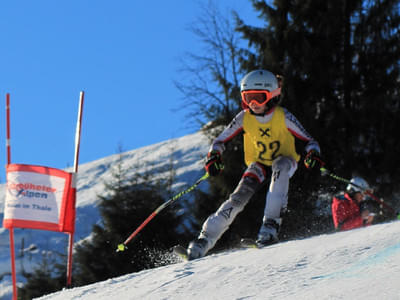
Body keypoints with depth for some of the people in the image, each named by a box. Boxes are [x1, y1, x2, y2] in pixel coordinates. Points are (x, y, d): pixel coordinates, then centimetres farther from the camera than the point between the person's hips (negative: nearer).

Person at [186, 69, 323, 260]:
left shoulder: (283, 117, -21)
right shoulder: (244, 118, -14)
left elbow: (309, 141, -18)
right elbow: (220, 140, -6)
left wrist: (312, 155, -39)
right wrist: (214, 156, -26)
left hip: (284, 160, -2)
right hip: (259, 163, 2)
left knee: (280, 167, -38)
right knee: (241, 194, -22)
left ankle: (271, 223, -40)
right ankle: (206, 238, -19)